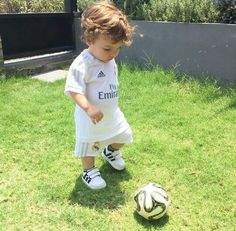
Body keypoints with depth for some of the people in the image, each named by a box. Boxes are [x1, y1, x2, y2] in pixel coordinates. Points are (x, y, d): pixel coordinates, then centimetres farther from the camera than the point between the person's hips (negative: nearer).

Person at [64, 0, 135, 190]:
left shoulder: (110, 61, 0)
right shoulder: (82, 64, -27)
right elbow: (73, 90, -29)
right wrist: (88, 107, -40)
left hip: (112, 113, 8)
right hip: (91, 118, -7)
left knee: (124, 135, 21)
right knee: (89, 145, 10)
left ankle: (110, 151, 49)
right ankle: (89, 171, 34)